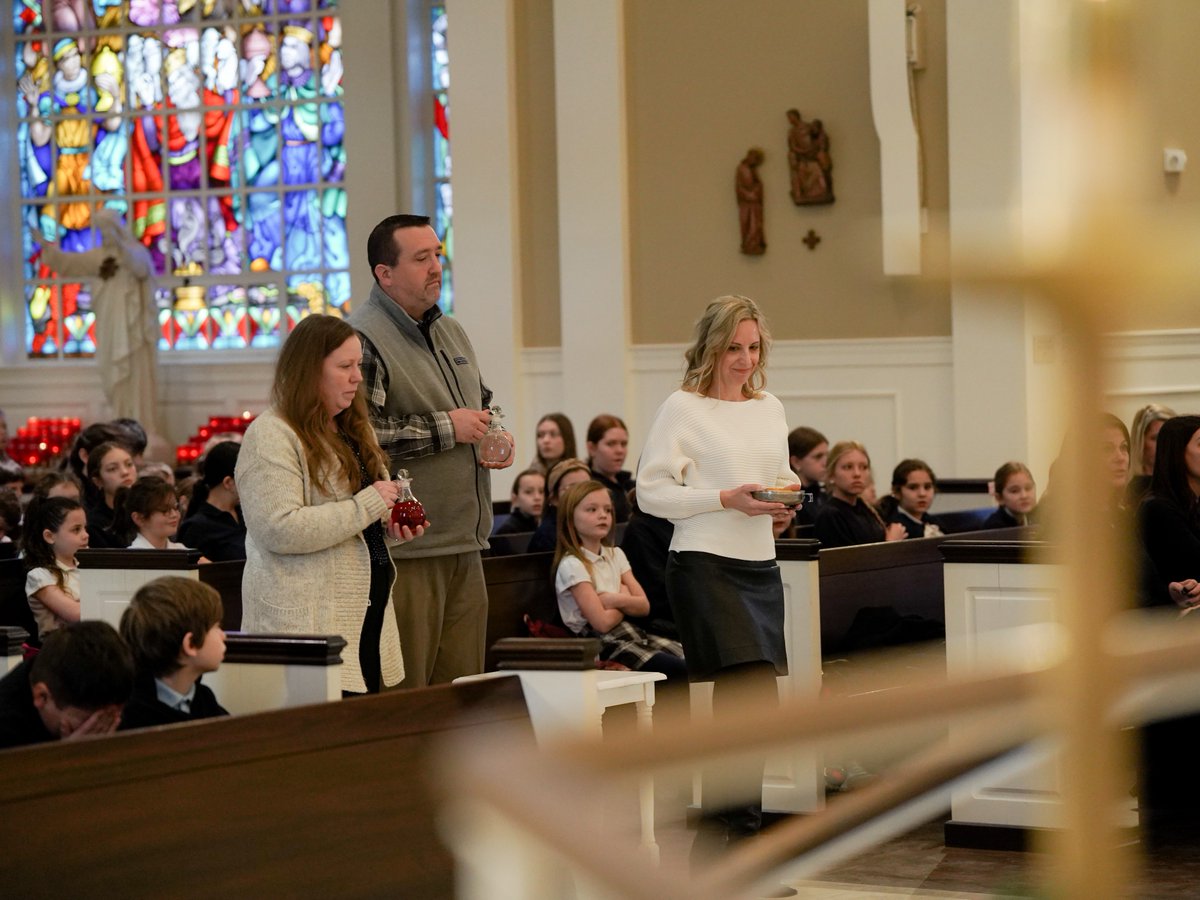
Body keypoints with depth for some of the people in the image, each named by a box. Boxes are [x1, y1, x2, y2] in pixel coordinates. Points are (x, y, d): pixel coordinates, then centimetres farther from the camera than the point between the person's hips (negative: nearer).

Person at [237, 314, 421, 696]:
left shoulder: (353, 430, 19)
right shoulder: (270, 435, -9)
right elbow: (279, 530, -20)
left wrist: (393, 525, 8)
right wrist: (367, 505, -18)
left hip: (370, 616, 8)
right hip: (308, 626, -8)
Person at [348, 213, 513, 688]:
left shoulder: (452, 332, 18)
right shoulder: (365, 339, -12)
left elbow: (482, 404, 34)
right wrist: (444, 428, -16)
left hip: (465, 544, 9)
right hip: (407, 548, -9)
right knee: (402, 697, -6)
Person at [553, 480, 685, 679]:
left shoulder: (615, 555, 14)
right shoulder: (572, 565, -9)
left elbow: (643, 606, 7)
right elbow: (603, 622, -15)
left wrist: (616, 600, -11)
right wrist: (626, 601, 3)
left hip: (631, 632, 7)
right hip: (603, 645, -7)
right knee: (682, 670, -22)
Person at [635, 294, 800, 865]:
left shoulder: (770, 409, 16)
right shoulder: (683, 408, -5)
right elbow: (651, 492, -8)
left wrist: (785, 493, 3)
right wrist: (727, 499, -16)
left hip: (760, 567, 7)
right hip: (705, 567, -7)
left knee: (736, 703, 9)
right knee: (754, 698, -16)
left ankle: (716, 843, 18)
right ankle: (746, 840, -10)